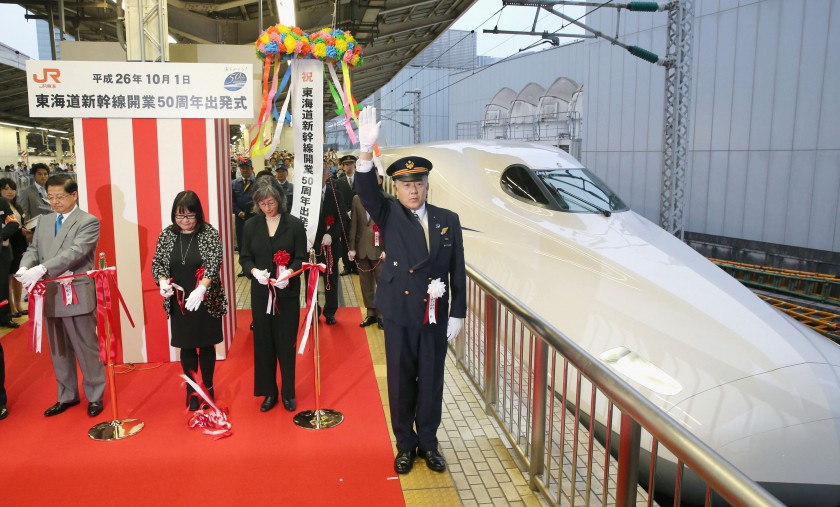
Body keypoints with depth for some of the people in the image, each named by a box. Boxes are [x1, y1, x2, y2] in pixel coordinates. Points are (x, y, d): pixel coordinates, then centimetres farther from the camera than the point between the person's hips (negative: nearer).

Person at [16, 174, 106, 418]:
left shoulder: (88, 222, -7)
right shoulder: (43, 221, 15)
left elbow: (75, 252, -20)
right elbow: (33, 249, 10)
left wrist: (41, 269, -30)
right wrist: (24, 268, -12)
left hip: (77, 296, -6)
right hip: (50, 296, 7)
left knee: (87, 349, 4)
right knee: (58, 351, 17)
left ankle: (95, 396, 19)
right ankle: (67, 396, 32)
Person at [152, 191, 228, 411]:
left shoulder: (210, 233, -8)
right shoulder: (167, 234, 2)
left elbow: (214, 264, -17)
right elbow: (157, 263, 5)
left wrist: (201, 288, -32)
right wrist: (163, 281, -17)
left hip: (206, 301, -2)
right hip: (179, 302, 2)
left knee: (206, 345, 10)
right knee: (187, 347, 11)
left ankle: (208, 387, 28)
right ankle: (191, 390, 26)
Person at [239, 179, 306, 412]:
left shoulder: (294, 224, -5)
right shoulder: (251, 225, 2)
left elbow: (301, 258, -4)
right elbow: (244, 257, 5)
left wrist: (288, 272, -24)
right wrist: (255, 271, -17)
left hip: (288, 293, -2)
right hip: (261, 293, 2)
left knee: (286, 343, 5)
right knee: (263, 342, 8)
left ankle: (288, 392, 21)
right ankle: (269, 392, 23)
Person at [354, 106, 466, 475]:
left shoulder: (448, 220, 1)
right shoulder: (389, 216, -3)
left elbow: (458, 271, 3)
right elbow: (367, 193, -23)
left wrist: (457, 314, 0)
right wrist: (367, 152, -39)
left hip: (436, 317, 2)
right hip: (400, 313, -1)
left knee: (432, 381, 13)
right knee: (401, 382, 10)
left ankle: (428, 442, 32)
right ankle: (405, 445, 30)